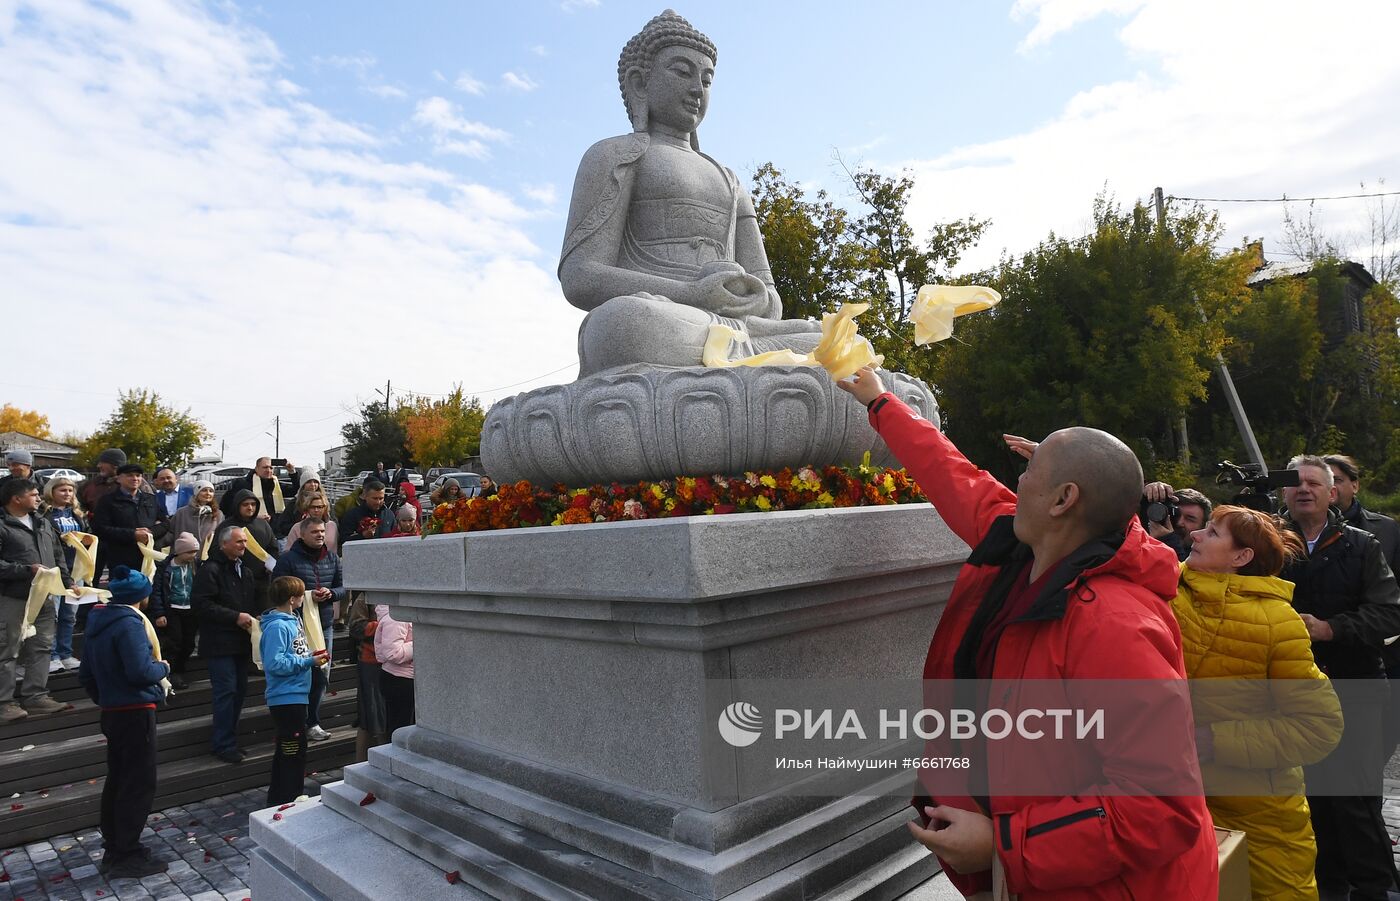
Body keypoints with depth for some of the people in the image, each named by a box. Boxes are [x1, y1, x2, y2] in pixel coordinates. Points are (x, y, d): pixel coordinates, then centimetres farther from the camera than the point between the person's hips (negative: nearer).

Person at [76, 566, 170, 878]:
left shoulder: (98, 622, 9)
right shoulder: (129, 623, -19)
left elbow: (85, 673, 17)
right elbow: (141, 672, -27)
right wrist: (163, 667, -7)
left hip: (112, 712, 9)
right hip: (135, 713, -9)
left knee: (117, 780, 18)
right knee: (139, 783, 0)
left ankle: (113, 849, 29)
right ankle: (127, 856, 6)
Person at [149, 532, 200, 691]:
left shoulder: (196, 565, -1)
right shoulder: (165, 567, -6)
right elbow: (157, 591, -5)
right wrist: (158, 614, -9)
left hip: (191, 611, 3)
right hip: (172, 610, -3)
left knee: (188, 644, 6)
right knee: (175, 642, -5)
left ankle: (179, 672, 23)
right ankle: (172, 674, 9)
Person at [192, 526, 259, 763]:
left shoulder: (246, 570, 16)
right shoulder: (210, 570, -10)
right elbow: (201, 604, -19)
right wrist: (235, 617, -20)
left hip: (241, 641, 8)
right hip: (219, 643, -8)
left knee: (240, 690, 12)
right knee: (226, 691, -7)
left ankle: (224, 740, 25)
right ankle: (224, 745, 3)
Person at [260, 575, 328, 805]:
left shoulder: (293, 620, 9)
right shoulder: (276, 626, -20)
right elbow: (274, 663, -27)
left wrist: (311, 656, 5)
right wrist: (308, 662, -21)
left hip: (295, 695, 10)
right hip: (286, 698, -10)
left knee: (286, 751, 20)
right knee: (293, 752, -1)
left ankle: (277, 798, 33)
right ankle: (288, 801, 11)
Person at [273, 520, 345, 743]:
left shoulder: (332, 558, 9)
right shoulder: (288, 559, -6)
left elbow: (342, 588, 13)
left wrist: (330, 593, -9)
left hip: (325, 625, 5)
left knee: (320, 677, 10)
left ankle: (312, 722, 22)